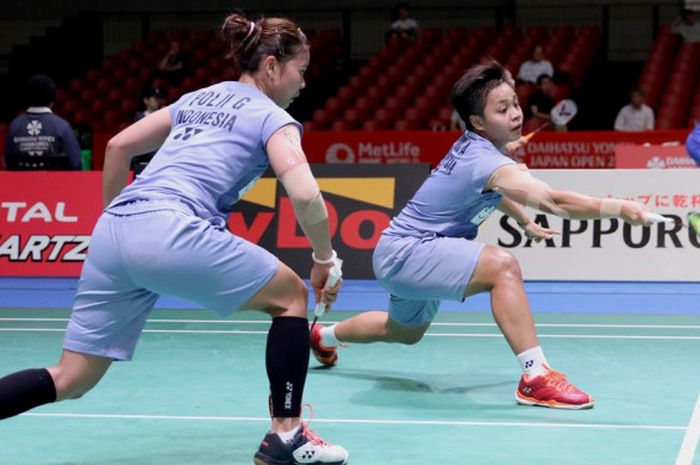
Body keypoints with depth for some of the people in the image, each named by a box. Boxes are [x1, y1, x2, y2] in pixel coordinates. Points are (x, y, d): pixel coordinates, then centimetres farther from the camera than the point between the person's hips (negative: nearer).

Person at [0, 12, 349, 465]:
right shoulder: (273, 118, 9)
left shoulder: (198, 98, 29)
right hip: (171, 232, -7)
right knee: (291, 296, 13)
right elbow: (305, 195, -8)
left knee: (70, 380, 12)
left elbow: (118, 146, 28)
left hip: (113, 230, 7)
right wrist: (325, 260, 7)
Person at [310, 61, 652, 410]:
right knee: (502, 266, -31)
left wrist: (525, 223, 26)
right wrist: (619, 208, -47)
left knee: (407, 332, 35)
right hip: (404, 253, -11)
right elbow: (553, 201, -42)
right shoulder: (486, 161, -28)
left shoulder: (471, 147, 2)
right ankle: (535, 377, -32)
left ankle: (323, 335, 59)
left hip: (399, 254, 11)